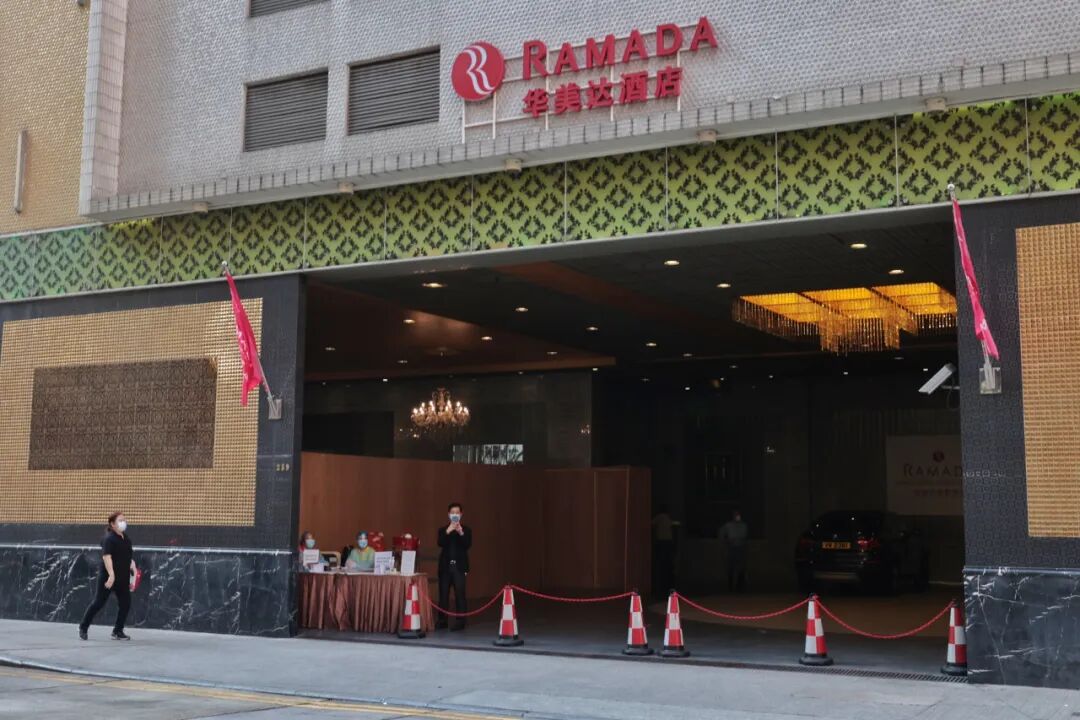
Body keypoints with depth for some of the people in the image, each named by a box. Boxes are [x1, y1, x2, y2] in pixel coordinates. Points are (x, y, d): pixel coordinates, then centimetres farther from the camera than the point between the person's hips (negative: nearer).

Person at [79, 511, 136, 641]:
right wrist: (111, 575, -34)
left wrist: (133, 569, 16)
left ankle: (118, 631, 12)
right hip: (108, 577, -7)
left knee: (125, 603, 1)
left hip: (123, 578, 7)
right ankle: (83, 628, 17)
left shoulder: (127, 538, 11)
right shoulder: (109, 539, -13)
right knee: (99, 602, 0)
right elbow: (106, 557, -25)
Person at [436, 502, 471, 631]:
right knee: (443, 595, 4)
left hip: (459, 567, -2)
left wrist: (461, 533, -25)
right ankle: (442, 621, 11)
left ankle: (460, 622, -2)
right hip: (445, 567, 2)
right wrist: (448, 531, -23)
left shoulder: (466, 530, 4)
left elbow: (468, 545, -11)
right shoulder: (443, 530, 8)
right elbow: (440, 543, -9)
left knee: (460, 595, -6)